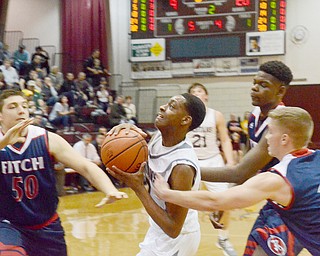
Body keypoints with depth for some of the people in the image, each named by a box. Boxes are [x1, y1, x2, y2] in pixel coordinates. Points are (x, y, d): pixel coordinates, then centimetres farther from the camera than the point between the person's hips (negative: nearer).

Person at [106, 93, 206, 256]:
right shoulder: (159, 137, -9)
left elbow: (173, 229, -29)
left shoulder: (182, 166, -32)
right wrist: (128, 129, -15)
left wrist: (138, 187, -30)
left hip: (176, 239, -8)